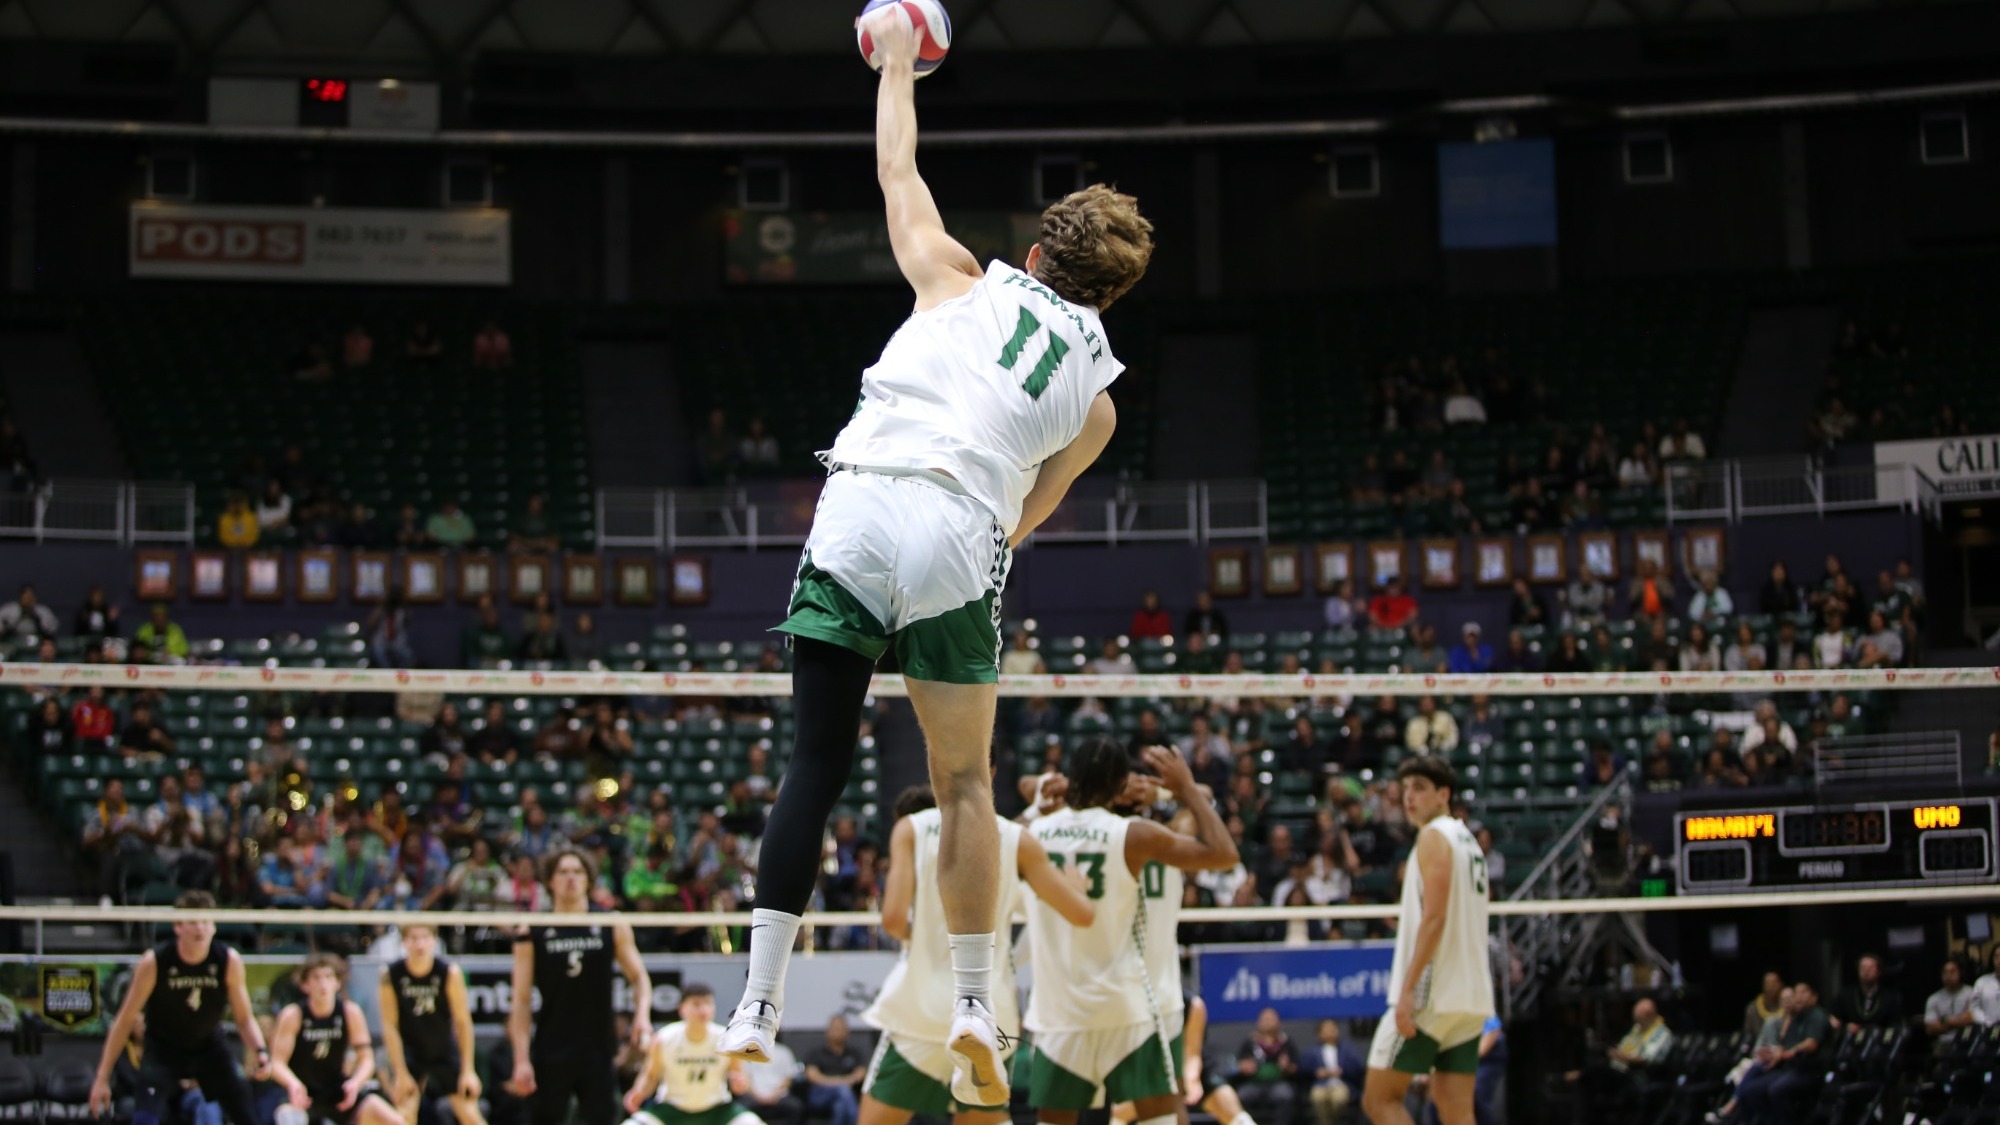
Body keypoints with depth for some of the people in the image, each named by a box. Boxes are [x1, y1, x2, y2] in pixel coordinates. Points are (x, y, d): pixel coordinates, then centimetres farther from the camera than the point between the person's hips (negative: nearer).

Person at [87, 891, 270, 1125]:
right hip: (164, 1050, -3)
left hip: (210, 1048, 3)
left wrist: (261, 1050, -27)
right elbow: (125, 1020, -14)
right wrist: (103, 1077, -14)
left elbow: (244, 1018, -6)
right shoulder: (154, 963, -23)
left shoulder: (229, 961, -18)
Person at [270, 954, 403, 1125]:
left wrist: (355, 1082, -26)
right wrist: (293, 1083, -38)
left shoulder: (350, 1012, -7)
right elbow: (277, 1062, -17)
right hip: (302, 1093, -3)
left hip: (338, 1090, 3)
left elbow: (366, 1058, -6)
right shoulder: (292, 1016, -14)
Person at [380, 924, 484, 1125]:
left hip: (446, 1049, 0)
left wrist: (468, 1070, -14)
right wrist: (401, 1073, -16)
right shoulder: (391, 975, -18)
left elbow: (463, 1022, -14)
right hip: (410, 1051, 0)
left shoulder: (450, 973, -19)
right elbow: (390, 1027, -14)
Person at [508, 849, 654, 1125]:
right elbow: (522, 1001, 0)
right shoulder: (532, 933, 1)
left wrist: (643, 1013, -12)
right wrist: (521, 1059, -8)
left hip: (598, 1050, 1)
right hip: (550, 1054, -1)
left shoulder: (612, 927, 5)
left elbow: (639, 976, 9)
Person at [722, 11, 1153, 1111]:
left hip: (857, 511, 0)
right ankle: (974, 1009, 12)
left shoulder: (963, 280, 17)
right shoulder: (1097, 396, 19)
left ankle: (757, 1009, -4)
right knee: (964, 783, 15)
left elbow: (898, 172, 29)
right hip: (961, 542, 0)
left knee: (815, 765, 0)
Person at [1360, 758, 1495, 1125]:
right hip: (1471, 998, 9)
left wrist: (1408, 988, -20)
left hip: (1433, 994, -9)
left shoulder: (1434, 836, -7)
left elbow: (1434, 918, -17)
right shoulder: (1467, 839, 21)